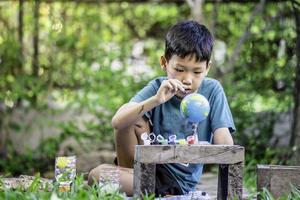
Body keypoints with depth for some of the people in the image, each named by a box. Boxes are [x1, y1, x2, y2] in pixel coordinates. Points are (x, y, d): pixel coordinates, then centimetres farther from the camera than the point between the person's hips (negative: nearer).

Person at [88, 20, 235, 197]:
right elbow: (117, 122, -23)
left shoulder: (212, 91, -9)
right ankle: (129, 175, -4)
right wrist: (155, 100, -36)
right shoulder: (158, 88, -8)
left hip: (179, 185, -3)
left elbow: (225, 143, -14)